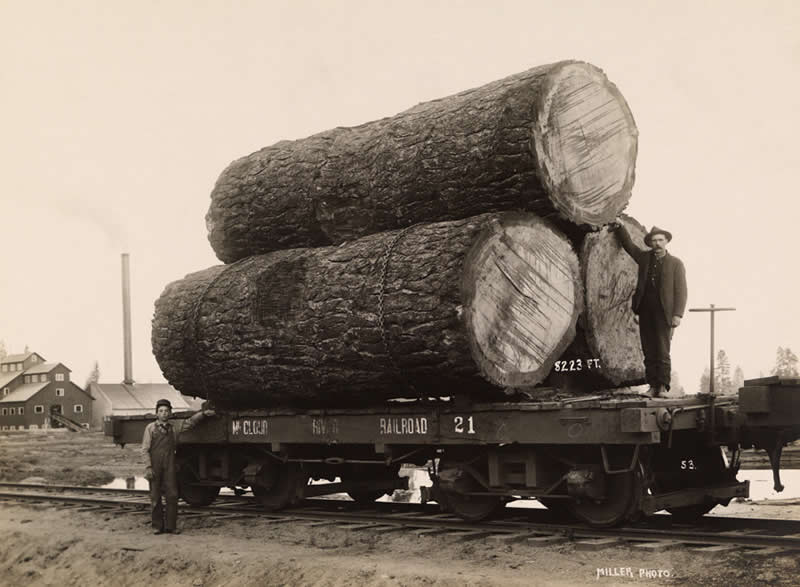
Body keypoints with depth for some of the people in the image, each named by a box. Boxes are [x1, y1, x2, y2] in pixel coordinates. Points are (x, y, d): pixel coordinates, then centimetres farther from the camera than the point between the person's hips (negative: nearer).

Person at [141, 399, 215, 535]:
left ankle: (171, 526, 1)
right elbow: (145, 449, 2)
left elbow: (190, 422, 16)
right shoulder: (150, 428, 5)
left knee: (172, 495, -4)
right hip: (154, 466, -2)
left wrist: (203, 413, 2)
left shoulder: (174, 427, 12)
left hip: (169, 466, 2)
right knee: (155, 498, 1)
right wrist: (148, 467, -7)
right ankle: (157, 526, 9)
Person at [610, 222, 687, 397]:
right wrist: (619, 227, 5)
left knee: (662, 353, -7)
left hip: (663, 313, -3)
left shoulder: (675, 263, 5)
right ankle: (653, 386, 4)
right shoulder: (644, 258, 15)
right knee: (649, 353, 2)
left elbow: (681, 291, 0)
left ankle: (663, 386, -4)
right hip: (645, 312, 4)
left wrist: (678, 314, -10)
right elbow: (628, 244, 22)